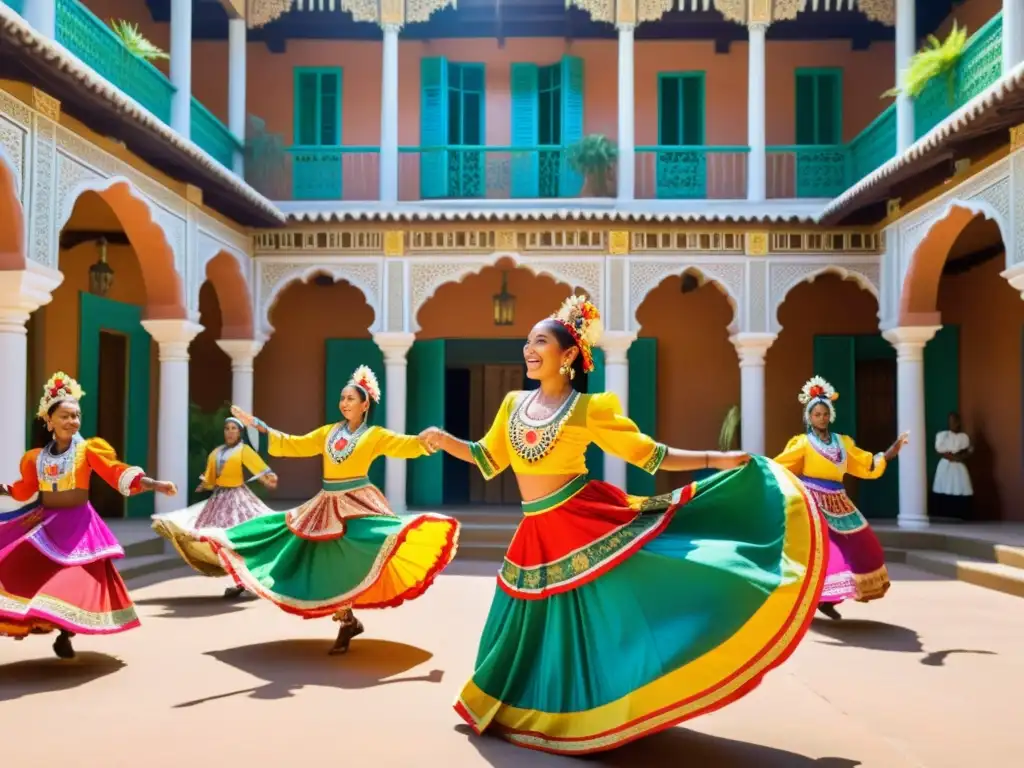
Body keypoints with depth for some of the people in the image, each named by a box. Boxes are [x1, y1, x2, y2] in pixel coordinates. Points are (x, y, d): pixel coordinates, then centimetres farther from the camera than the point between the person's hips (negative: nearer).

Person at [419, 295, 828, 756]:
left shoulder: (589, 409, -5)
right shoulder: (514, 403, 8)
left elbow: (649, 455, -2)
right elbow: (489, 460, 17)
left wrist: (714, 460, -8)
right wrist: (445, 441, 3)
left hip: (586, 521, -5)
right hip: (538, 535, 5)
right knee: (546, 629, 15)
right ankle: (556, 708, 35)